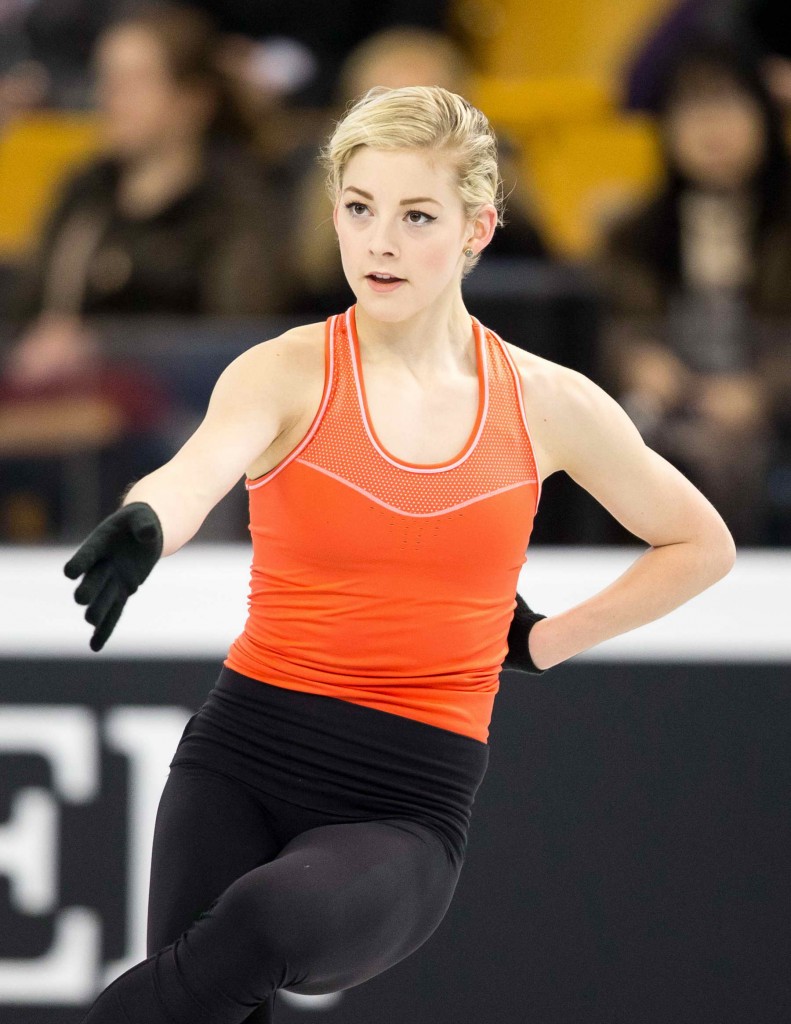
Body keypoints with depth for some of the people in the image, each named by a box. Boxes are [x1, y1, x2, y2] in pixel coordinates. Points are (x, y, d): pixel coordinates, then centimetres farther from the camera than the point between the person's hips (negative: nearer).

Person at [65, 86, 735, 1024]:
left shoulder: (547, 407, 5)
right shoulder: (288, 374, -3)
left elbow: (701, 544, 21)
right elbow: (196, 472, -26)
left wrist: (542, 644, 12)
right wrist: (142, 530, -49)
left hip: (406, 806, 0)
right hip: (243, 761, 0)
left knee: (272, 918, -34)